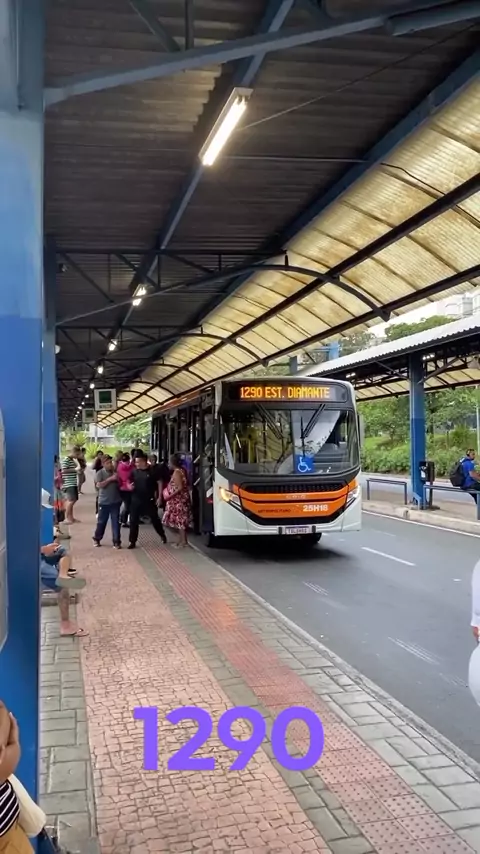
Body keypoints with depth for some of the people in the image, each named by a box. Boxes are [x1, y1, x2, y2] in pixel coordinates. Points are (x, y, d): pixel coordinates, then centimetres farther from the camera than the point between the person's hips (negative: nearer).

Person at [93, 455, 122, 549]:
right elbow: (99, 485, -19)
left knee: (116, 522, 2)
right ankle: (96, 539, 27)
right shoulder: (100, 473, -5)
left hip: (115, 502, 2)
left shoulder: (115, 472, 4)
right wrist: (110, 479, -23)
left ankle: (116, 542, 8)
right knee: (101, 522, 9)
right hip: (104, 502, -2)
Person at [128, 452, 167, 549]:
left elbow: (158, 484, -4)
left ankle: (162, 535, 32)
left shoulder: (152, 471, -8)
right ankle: (132, 541, 10)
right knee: (133, 521, 2)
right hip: (136, 500, 3)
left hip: (149, 500, -2)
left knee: (155, 519, 11)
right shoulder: (134, 471, 1)